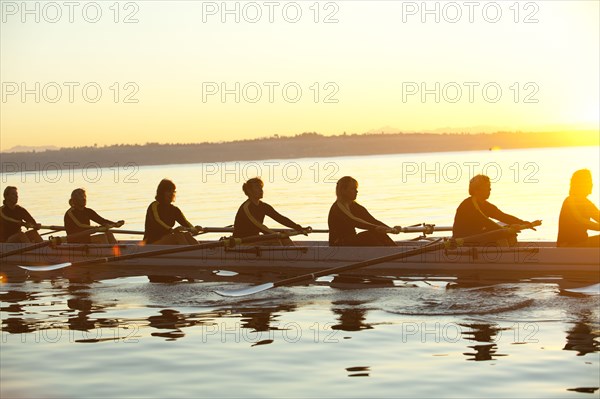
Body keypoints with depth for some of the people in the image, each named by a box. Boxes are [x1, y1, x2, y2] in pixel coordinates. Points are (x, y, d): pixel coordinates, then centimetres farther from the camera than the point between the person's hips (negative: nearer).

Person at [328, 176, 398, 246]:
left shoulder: (355, 207, 12)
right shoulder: (337, 208, -13)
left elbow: (373, 221, 2)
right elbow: (353, 222, -28)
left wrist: (390, 229, -15)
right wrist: (375, 228, -39)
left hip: (353, 242, 7)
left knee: (378, 234, -17)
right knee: (370, 236, -27)